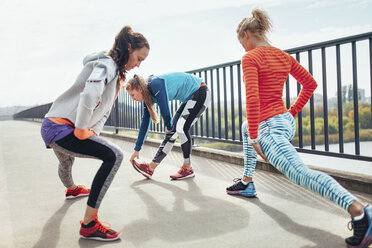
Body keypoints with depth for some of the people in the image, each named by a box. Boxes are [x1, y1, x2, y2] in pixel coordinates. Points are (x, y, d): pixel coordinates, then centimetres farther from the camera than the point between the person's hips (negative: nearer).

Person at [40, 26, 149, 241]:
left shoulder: (117, 73, 15)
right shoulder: (107, 65, -16)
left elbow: (105, 109, 18)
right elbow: (89, 96, -34)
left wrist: (93, 132, 7)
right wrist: (82, 132, -25)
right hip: (61, 128, -11)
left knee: (67, 162, 39)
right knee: (114, 156, -21)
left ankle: (72, 189, 73)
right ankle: (89, 225, -18)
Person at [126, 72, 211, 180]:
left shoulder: (156, 84, -26)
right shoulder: (148, 95, 2)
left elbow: (165, 110, -28)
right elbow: (145, 122, 5)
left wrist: (168, 127, -6)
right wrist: (137, 149, 6)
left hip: (201, 93, -8)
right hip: (190, 98, 9)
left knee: (180, 127, -18)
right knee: (173, 131, 2)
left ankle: (188, 169, -7)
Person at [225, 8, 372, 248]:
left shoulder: (250, 58, -12)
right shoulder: (284, 56, 11)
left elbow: (252, 98, -23)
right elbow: (310, 83, 17)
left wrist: (254, 138, -21)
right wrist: (292, 112, 19)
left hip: (269, 129, -10)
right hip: (286, 122, 10)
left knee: (301, 173, -22)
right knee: (246, 128, 36)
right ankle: (247, 183, 39)